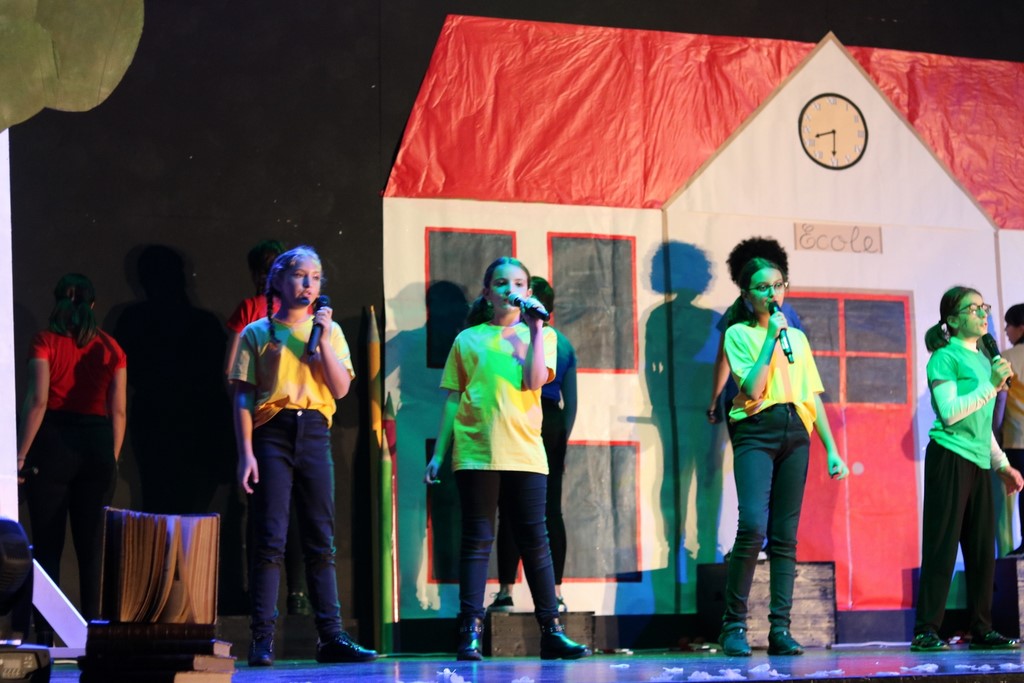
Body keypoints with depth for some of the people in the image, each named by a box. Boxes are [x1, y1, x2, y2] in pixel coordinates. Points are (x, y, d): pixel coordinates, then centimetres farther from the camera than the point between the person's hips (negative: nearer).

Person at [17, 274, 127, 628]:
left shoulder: (45, 342, -2)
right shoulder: (110, 347, 8)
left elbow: (37, 401, -10)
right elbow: (118, 410, 6)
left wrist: (21, 456, -8)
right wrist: (112, 459, 14)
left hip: (53, 442, -3)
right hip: (98, 446, 3)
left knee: (47, 544, 1)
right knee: (92, 545, 7)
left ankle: (46, 632, -3)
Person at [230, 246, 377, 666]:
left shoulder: (329, 331, 12)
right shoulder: (257, 333, 5)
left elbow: (341, 389, 2)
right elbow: (243, 397, 0)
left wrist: (322, 339, -7)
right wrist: (246, 453, -9)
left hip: (314, 433, 3)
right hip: (272, 432, -3)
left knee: (321, 541, 3)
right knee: (270, 540, -8)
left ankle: (331, 636, 4)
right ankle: (262, 639, -7)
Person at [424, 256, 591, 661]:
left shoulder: (540, 335, 12)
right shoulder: (468, 340, 12)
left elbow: (535, 380, -7)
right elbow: (452, 400, 11)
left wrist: (535, 330, -8)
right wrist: (438, 454, 6)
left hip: (524, 453, 1)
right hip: (475, 453, 0)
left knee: (534, 539, 2)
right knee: (477, 539, -2)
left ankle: (551, 631, 5)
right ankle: (471, 631, -3)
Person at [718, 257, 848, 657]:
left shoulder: (797, 337, 19)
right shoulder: (738, 334, 4)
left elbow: (813, 396, 17)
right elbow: (753, 388, -11)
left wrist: (831, 449, 11)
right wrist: (771, 338, -10)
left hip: (796, 433, 5)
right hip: (756, 432, -5)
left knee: (785, 535, 1)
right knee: (753, 526, -19)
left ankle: (780, 628, 0)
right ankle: (733, 626, -12)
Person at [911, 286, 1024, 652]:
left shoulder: (983, 360, 17)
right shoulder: (945, 358, -5)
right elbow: (949, 412, -16)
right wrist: (991, 385, -17)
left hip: (979, 462, 7)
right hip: (950, 457, -7)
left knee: (982, 548, 6)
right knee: (942, 546, -8)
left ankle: (982, 630, 11)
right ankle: (926, 631, -6)